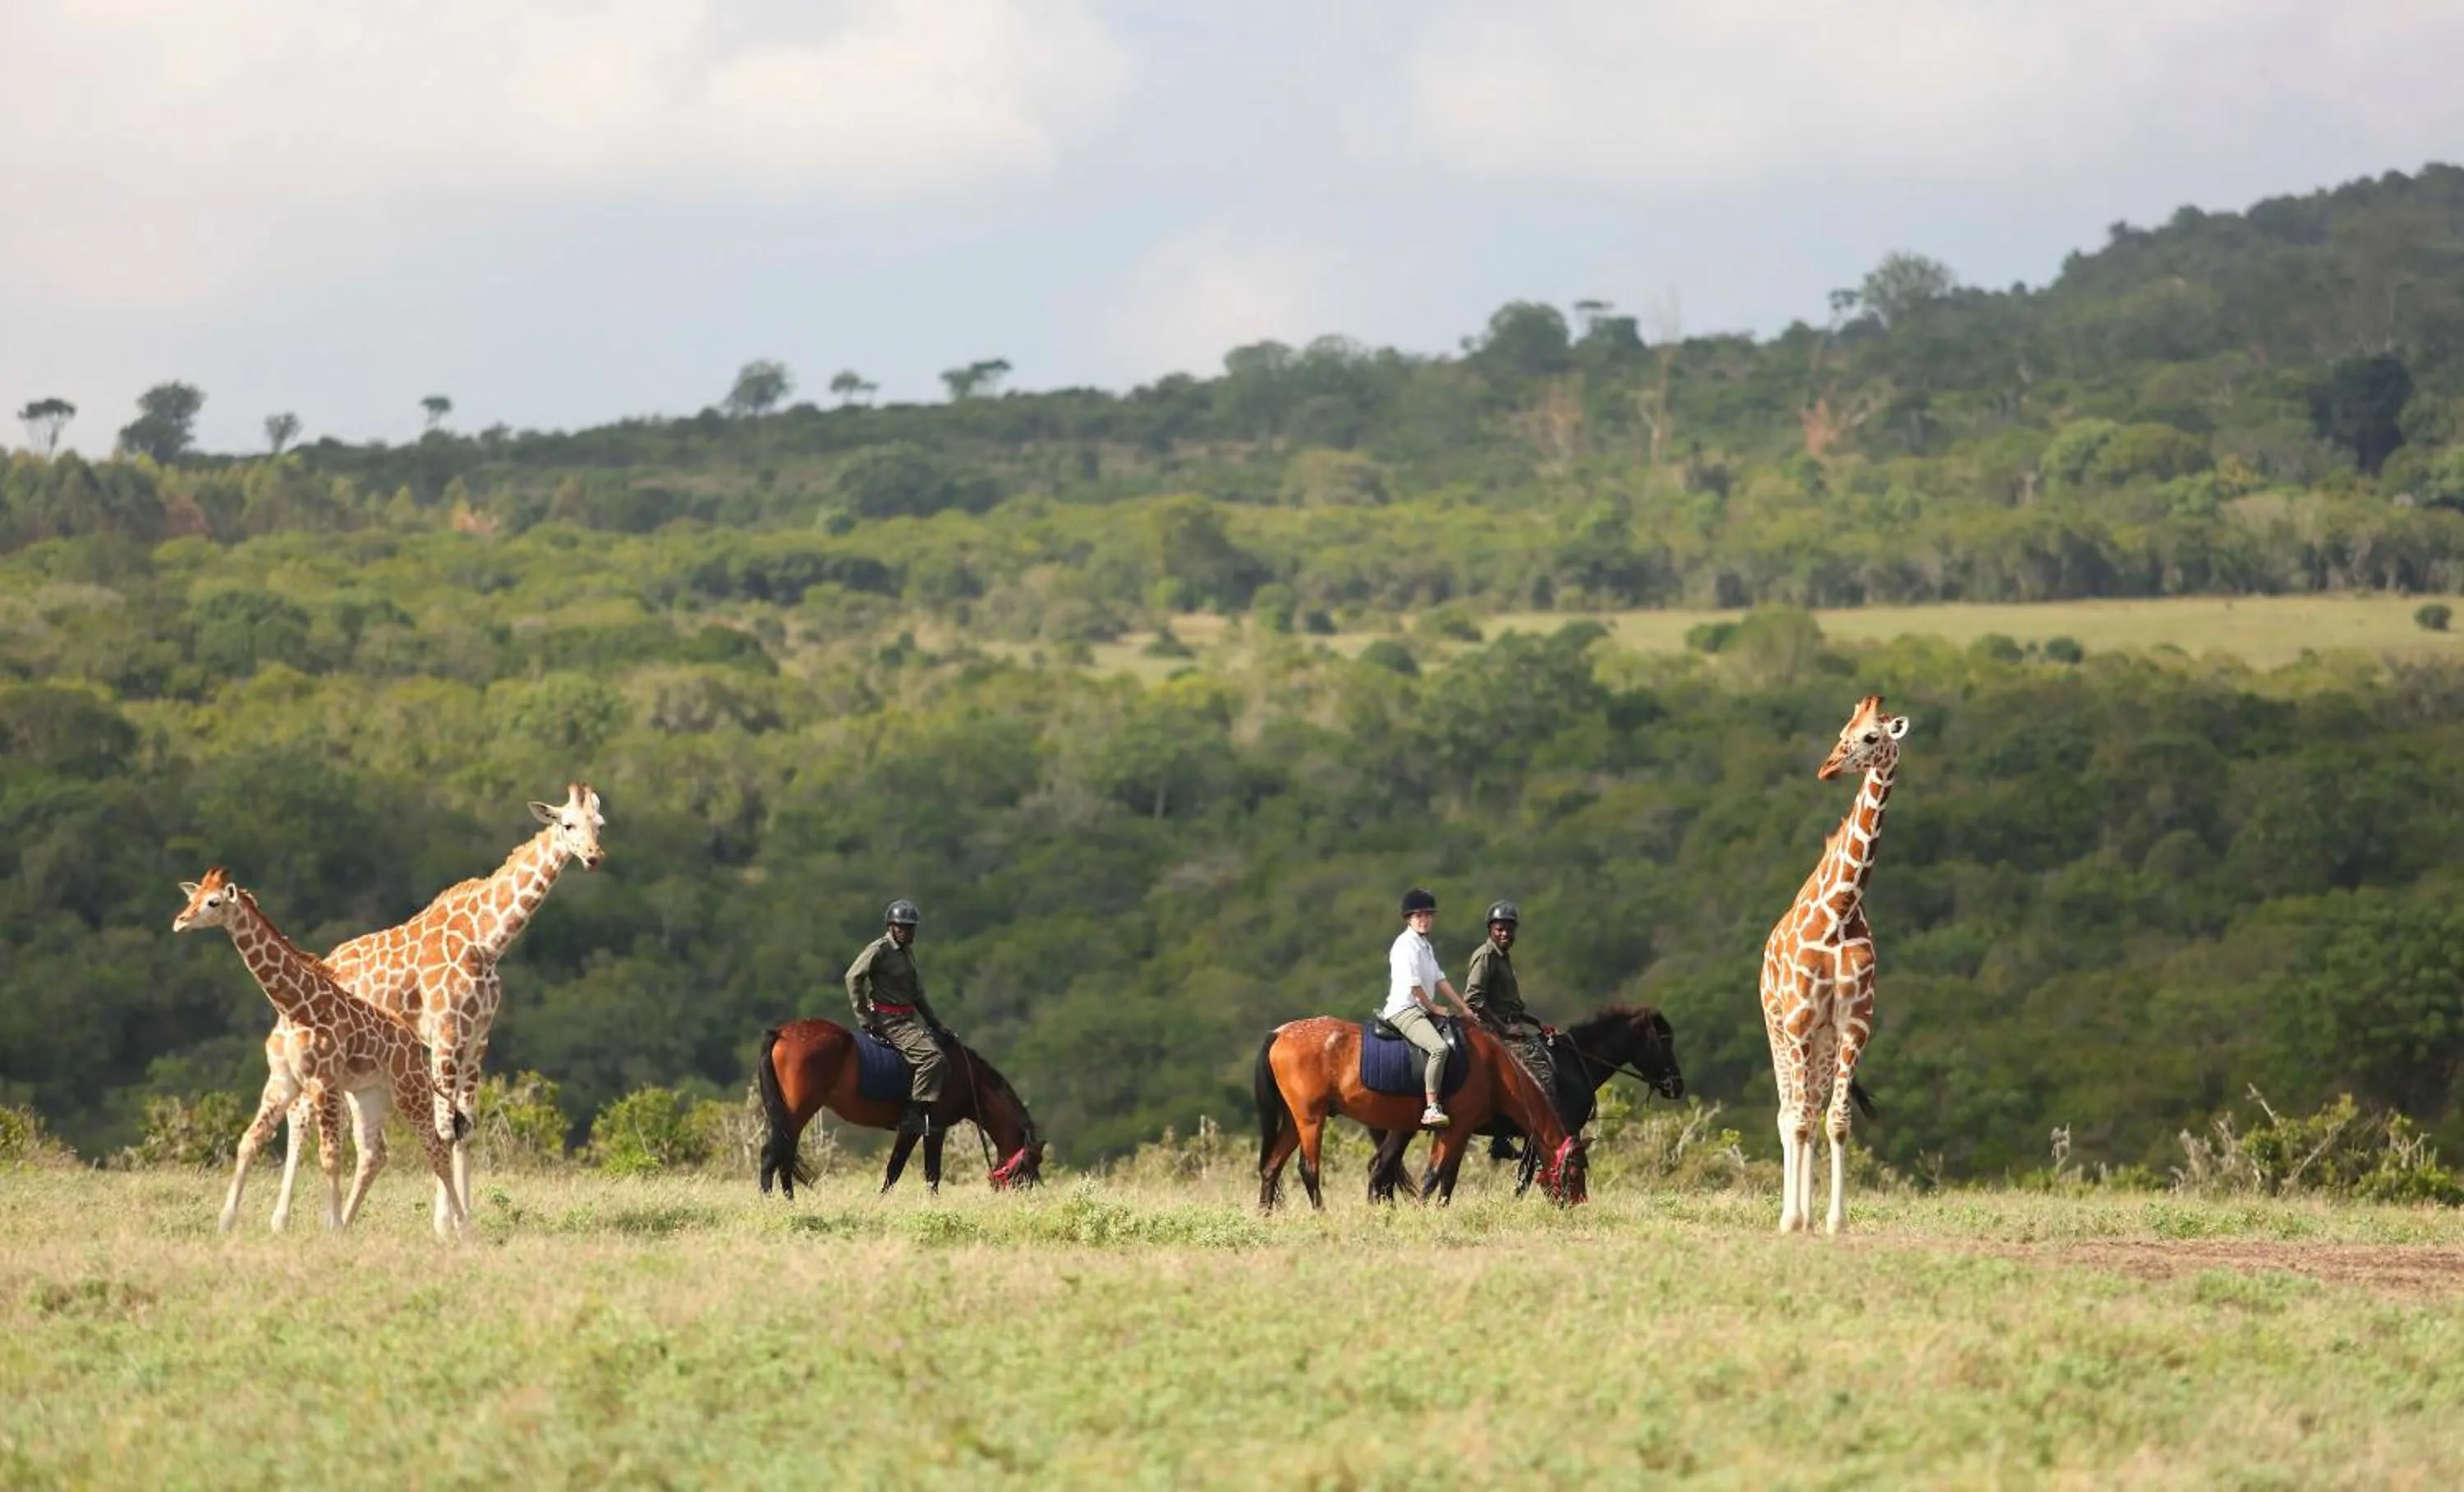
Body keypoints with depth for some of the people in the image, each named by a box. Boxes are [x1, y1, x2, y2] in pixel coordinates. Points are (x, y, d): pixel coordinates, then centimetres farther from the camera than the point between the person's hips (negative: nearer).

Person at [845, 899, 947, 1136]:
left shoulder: (908, 952, 17)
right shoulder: (879, 950, -9)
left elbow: (918, 995, 24)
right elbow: (853, 978, -16)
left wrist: (937, 1025, 19)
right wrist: (865, 1018, -17)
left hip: (910, 1017, 9)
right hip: (888, 1020, -9)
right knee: (931, 1056, -24)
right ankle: (914, 1114, -26)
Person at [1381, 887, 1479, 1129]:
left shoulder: (1425, 946, 18)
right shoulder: (1406, 944, -12)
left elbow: (1439, 980, 19)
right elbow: (1413, 985, -15)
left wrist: (1464, 1009, 14)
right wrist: (1434, 1008, -6)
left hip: (1421, 1010, 11)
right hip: (1404, 1009, -11)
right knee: (1439, 1047, -30)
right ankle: (1431, 1108, -36)